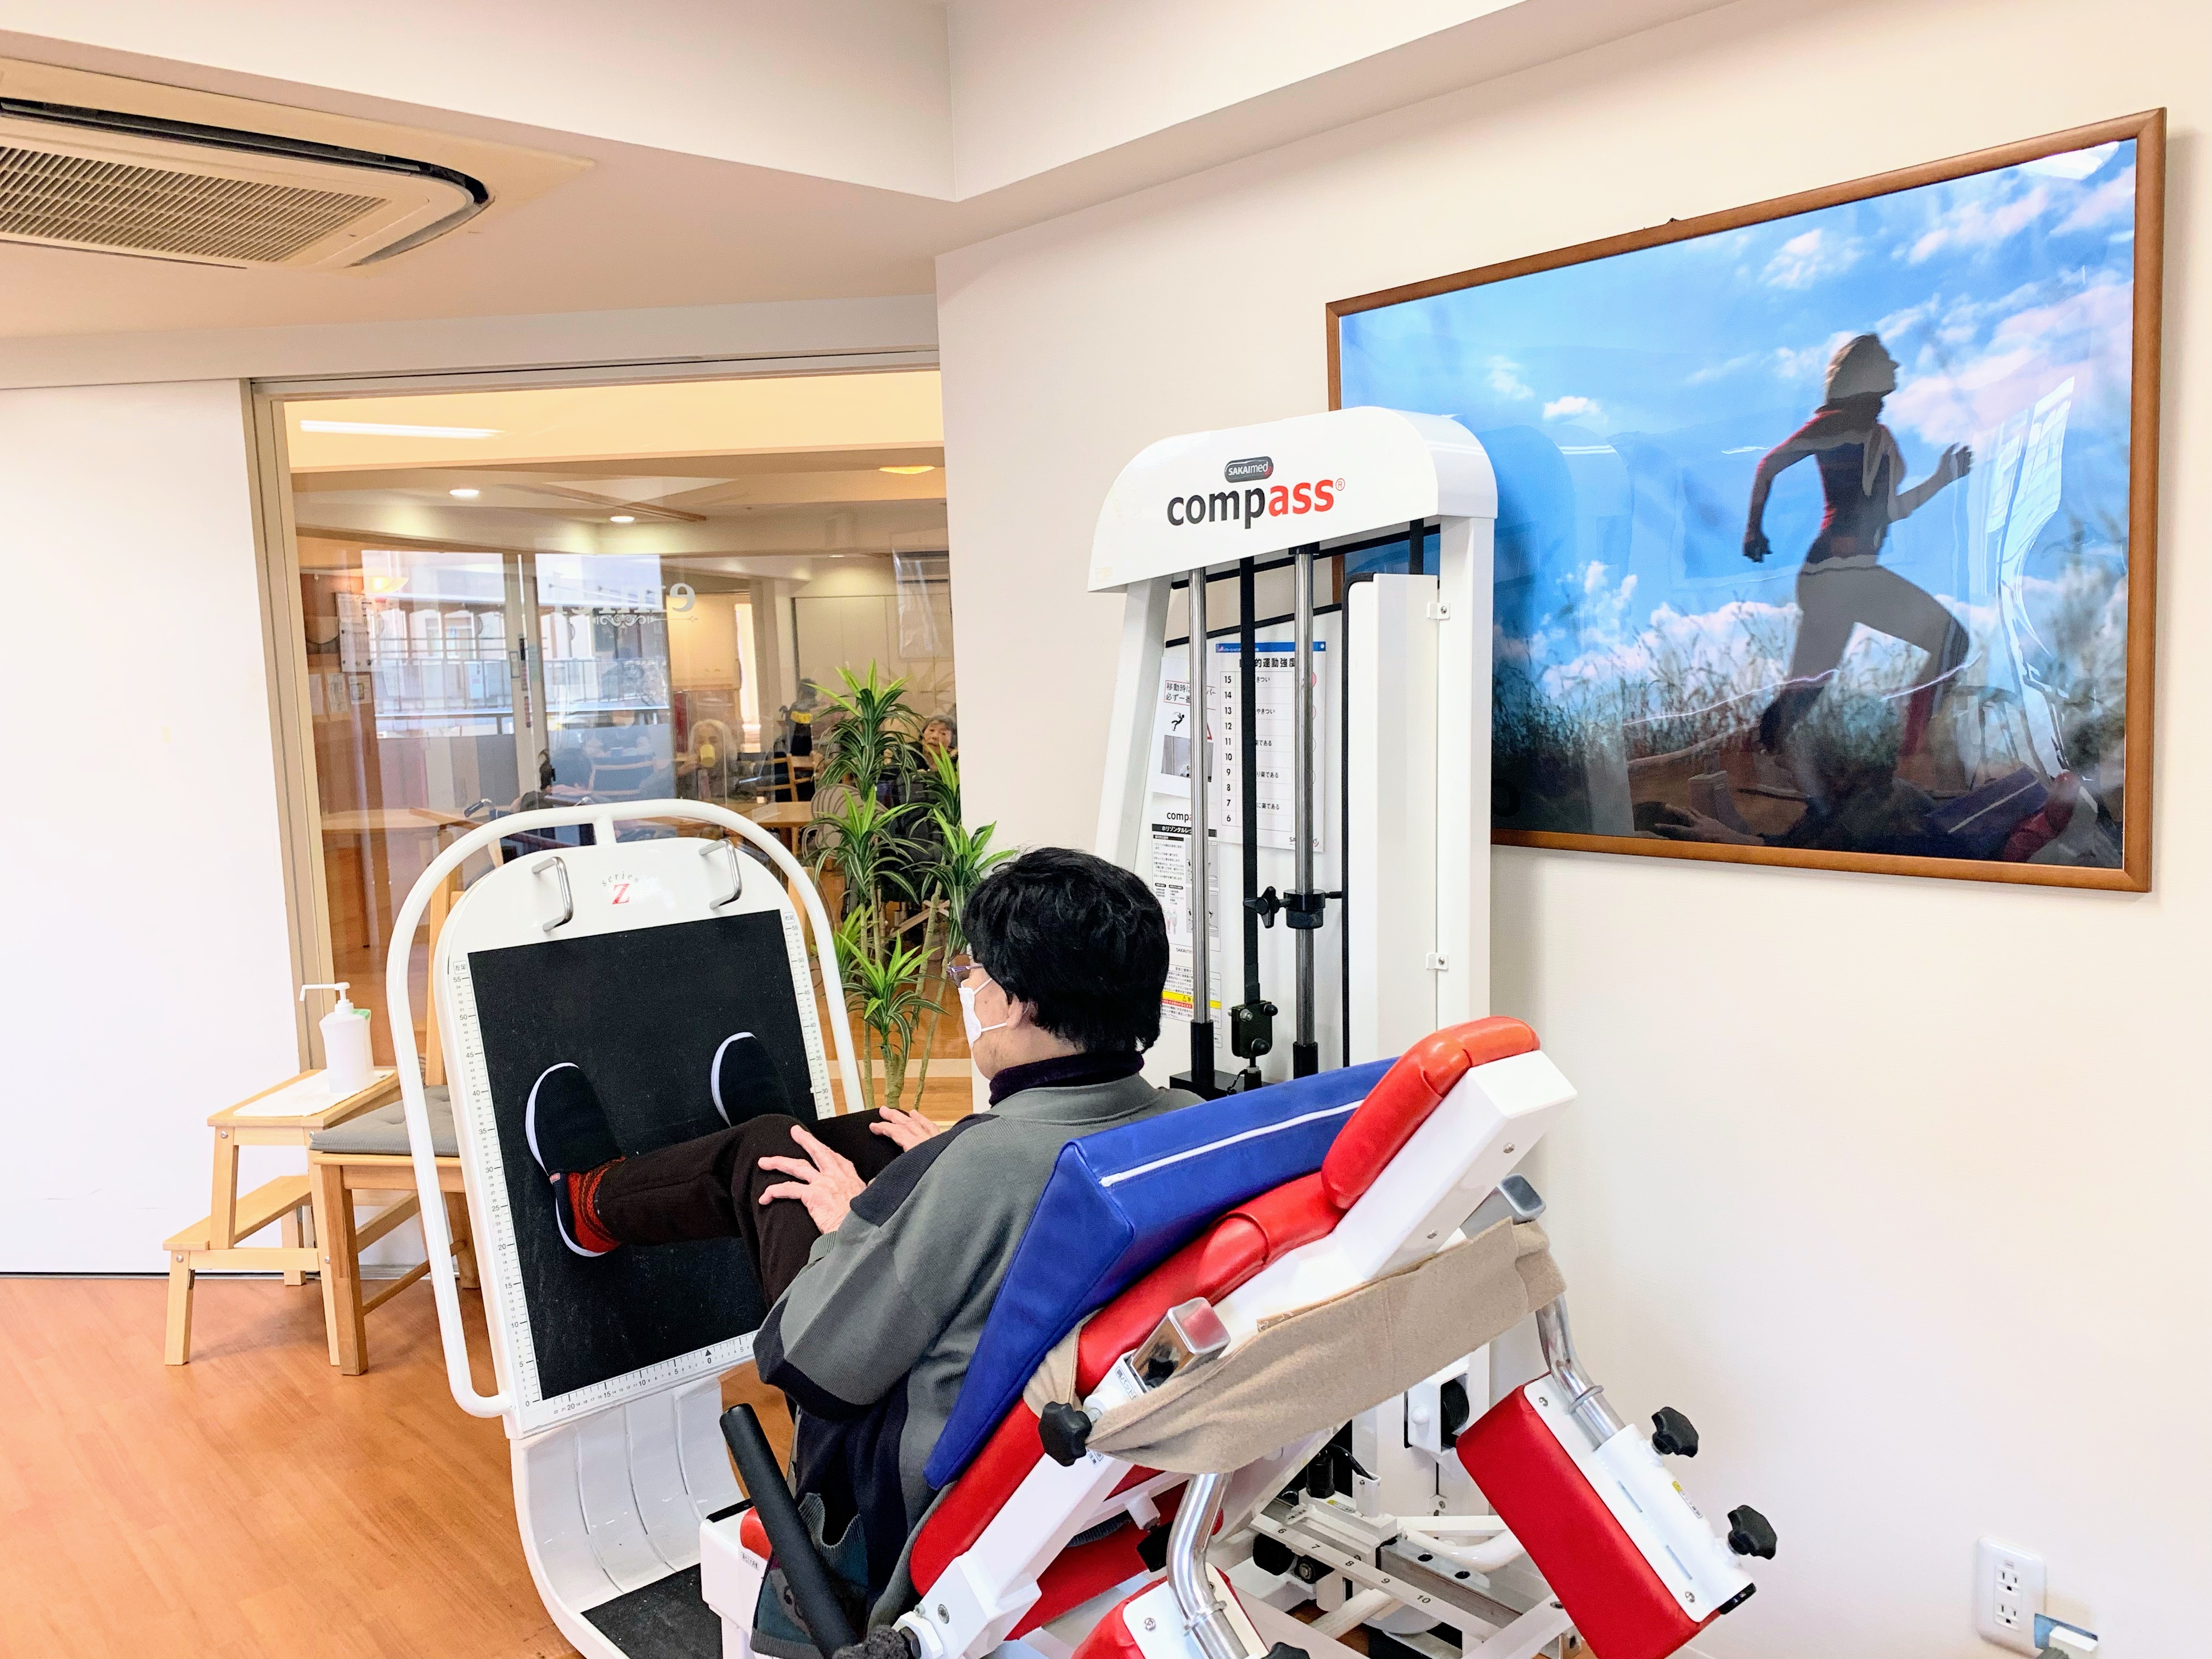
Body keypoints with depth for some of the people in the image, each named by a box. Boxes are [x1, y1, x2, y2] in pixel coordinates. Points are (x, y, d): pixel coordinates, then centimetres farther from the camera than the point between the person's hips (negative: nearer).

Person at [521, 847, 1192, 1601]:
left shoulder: (978, 1167, -35)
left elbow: (810, 1366, -23)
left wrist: (850, 1222, -6)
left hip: (922, 1505, -6)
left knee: (766, 1151, 9)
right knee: (868, 1137, 16)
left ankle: (597, 1204, 42)